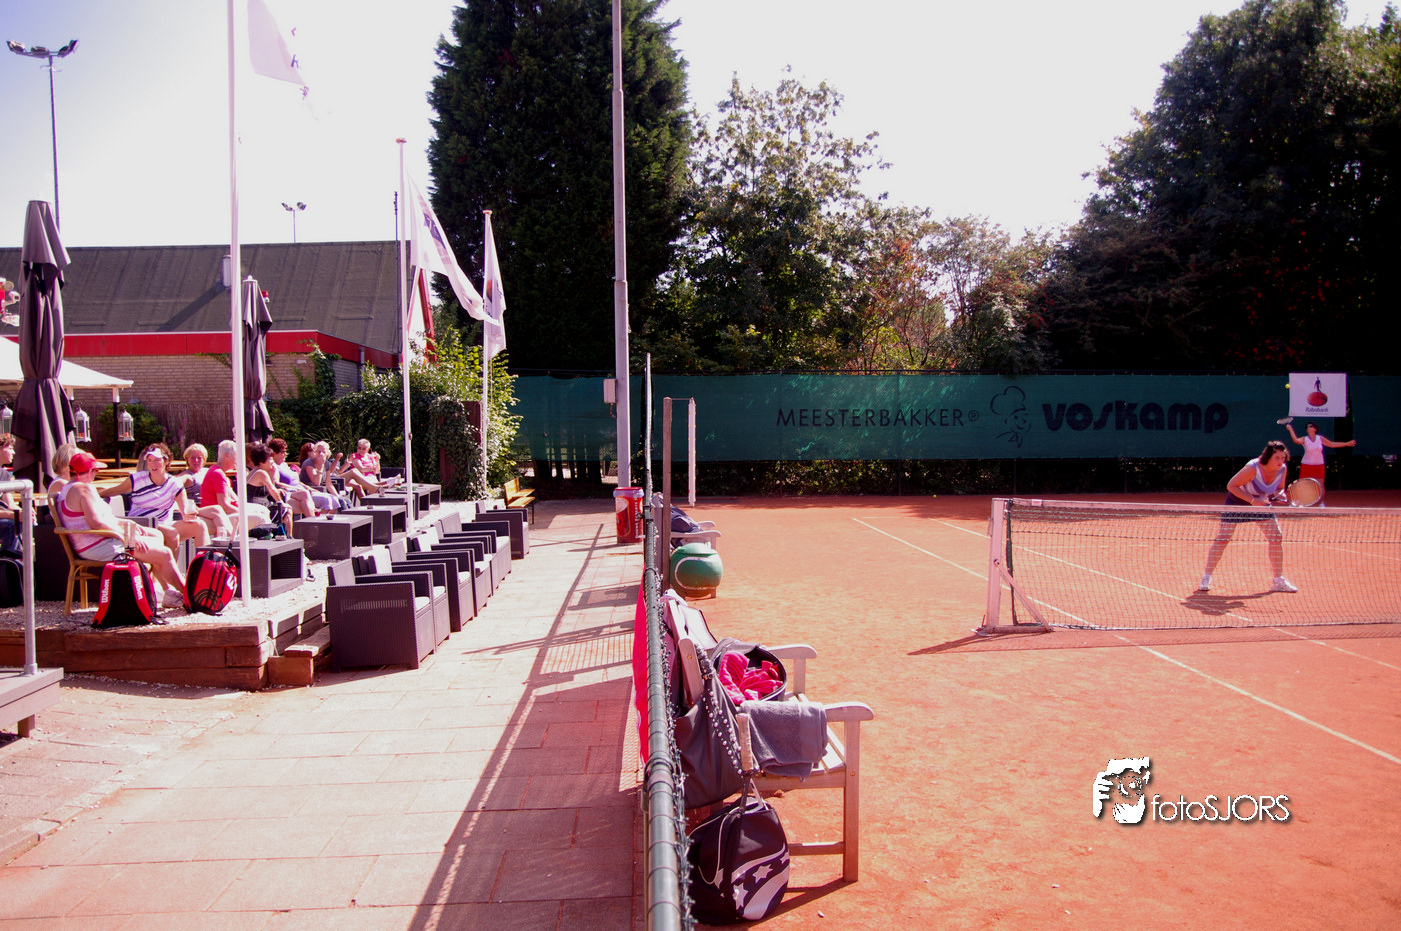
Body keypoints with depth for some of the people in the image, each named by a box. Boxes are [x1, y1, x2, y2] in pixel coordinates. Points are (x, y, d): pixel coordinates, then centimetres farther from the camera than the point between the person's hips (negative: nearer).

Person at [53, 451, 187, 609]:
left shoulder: (66, 489, 17)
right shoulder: (85, 488, -17)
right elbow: (97, 523, -27)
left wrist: (128, 524, 14)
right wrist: (128, 535, -20)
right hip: (99, 547, -11)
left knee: (157, 535, 18)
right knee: (165, 554, -10)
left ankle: (170, 591, 14)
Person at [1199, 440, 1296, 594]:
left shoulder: (1282, 469, -14)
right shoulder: (1253, 468, -32)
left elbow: (1279, 488, 4)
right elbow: (1231, 485, -26)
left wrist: (1279, 495, -20)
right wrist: (1252, 499, -34)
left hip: (1261, 502, 5)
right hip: (1237, 500, -5)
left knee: (1276, 537, -4)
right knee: (1222, 538, -11)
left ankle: (1278, 581, 8)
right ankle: (1206, 578, -2)